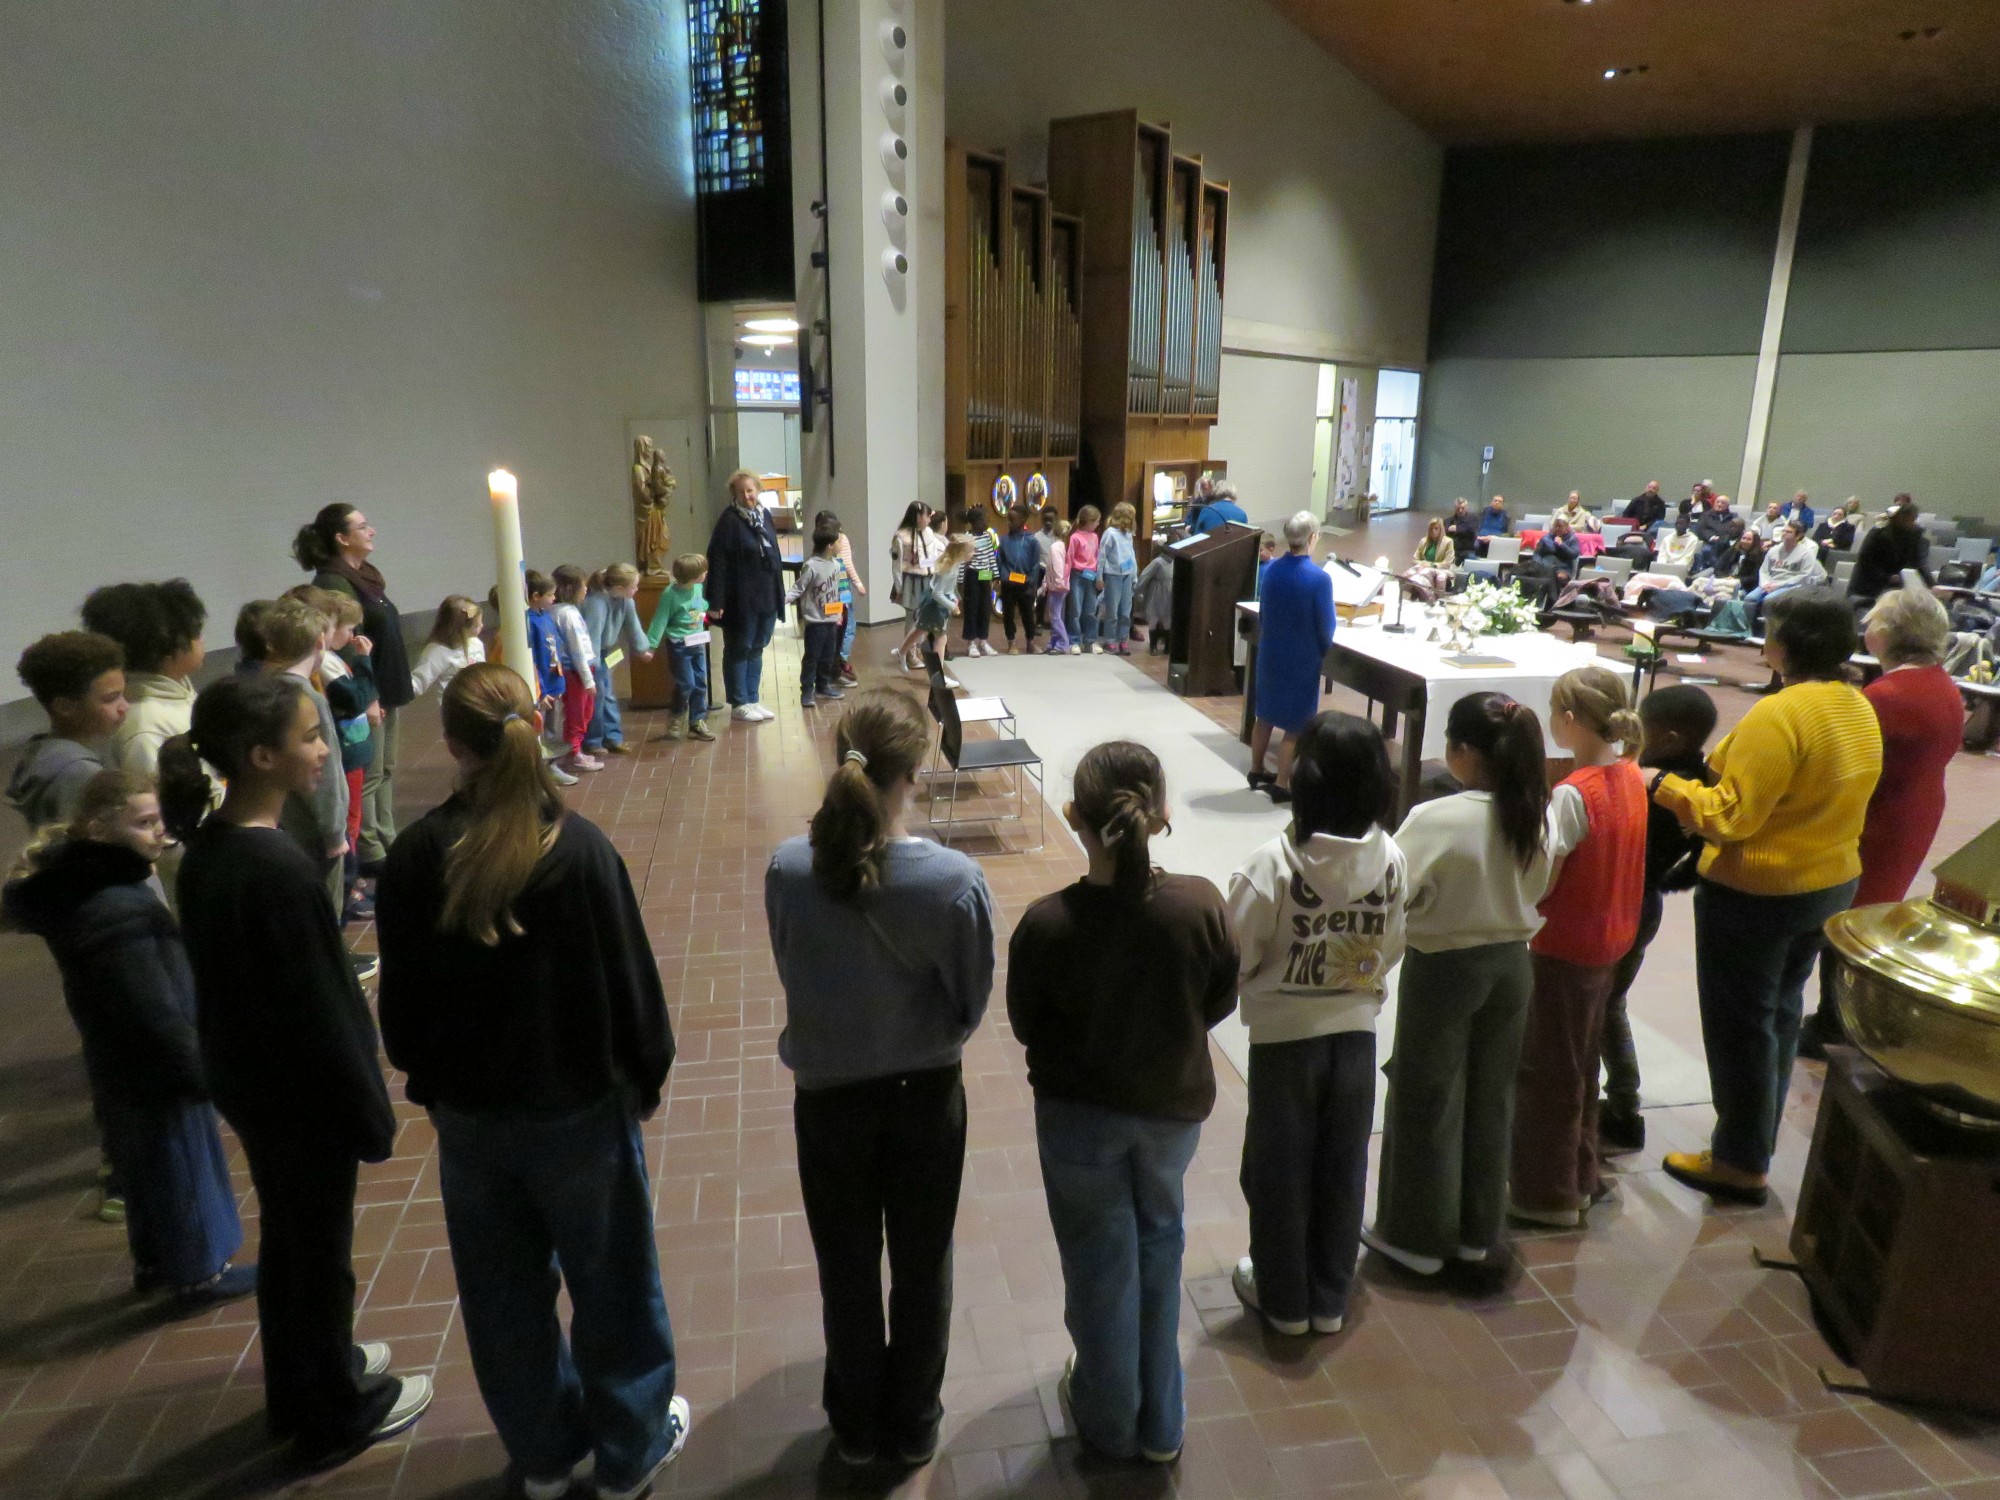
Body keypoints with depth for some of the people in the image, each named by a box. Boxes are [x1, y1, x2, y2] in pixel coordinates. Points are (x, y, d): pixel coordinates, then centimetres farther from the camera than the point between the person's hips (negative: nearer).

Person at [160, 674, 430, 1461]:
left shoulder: (206, 846, -2)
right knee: (319, 1249, 12)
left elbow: (230, 972, 8)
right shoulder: (278, 870, -29)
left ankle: (299, 1385, 46)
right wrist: (371, 1114, -13)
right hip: (300, 1090, -8)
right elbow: (320, 1009, -25)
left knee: (286, 1236, 25)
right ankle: (334, 1414, 34)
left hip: (243, 1075, 8)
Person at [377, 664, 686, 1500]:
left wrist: (426, 1084, 15)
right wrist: (648, 1074, 3)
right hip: (580, 1106, -3)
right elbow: (629, 977, -13)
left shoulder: (416, 854, -11)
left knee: (503, 1295, 21)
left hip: (467, 1113, 3)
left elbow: (400, 994, -1)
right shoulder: (577, 846, -19)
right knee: (611, 1284, 16)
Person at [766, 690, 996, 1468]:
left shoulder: (788, 869, -20)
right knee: (922, 1267, 21)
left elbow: (792, 974, -7)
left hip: (828, 1098, 1)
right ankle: (914, 1426, 42)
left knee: (847, 1270, 22)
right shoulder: (956, 879, -24)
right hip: (926, 1097, -1)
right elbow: (972, 1005, -12)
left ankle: (856, 1426, 43)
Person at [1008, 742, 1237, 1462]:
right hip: (1175, 1105, 2)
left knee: (1100, 1262, 19)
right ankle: (1159, 1422, 40)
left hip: (1079, 1113, -2)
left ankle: (1110, 1421, 41)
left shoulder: (1046, 923, -26)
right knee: (1158, 1244, 25)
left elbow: (1027, 1028, -10)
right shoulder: (1201, 904, -21)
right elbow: (1219, 1004, -5)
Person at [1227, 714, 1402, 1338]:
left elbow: (1237, 960, -15)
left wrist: (1248, 987, 5)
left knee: (1279, 1172, 15)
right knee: (1342, 1170, 18)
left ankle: (1284, 1299, 31)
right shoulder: (1391, 859, -10)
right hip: (1356, 1032, 4)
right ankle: (1330, 1299, 34)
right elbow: (1392, 948, 1)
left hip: (1285, 1035, -3)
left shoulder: (1272, 864, -22)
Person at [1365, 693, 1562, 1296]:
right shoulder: (1538, 816, -5)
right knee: (1490, 1101, 18)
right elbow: (1536, 889, 7)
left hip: (1443, 970, -6)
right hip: (1511, 965, 6)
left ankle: (1419, 1239, 27)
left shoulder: (1438, 819, -25)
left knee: (1426, 1104, 11)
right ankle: (1478, 1239, 33)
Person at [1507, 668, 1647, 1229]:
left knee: (1545, 1071, 7)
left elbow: (1540, 883, -21)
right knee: (1580, 1063, 22)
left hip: (1565, 949, -8)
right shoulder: (1631, 776, 0)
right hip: (1611, 940, 8)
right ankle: (1578, 1178, 36)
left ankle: (1546, 1193, 20)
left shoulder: (1573, 793, -24)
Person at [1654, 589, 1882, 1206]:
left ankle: (1741, 1164, 19)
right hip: (1831, 882, 9)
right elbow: (1820, 798, 12)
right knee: (1780, 1014, 22)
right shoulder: (1860, 708, 3)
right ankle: (1758, 1142, 37)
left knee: (1739, 1024, 6)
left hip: (1757, 895, -9)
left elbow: (1730, 817, -27)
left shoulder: (1779, 715, -25)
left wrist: (1665, 787, -15)